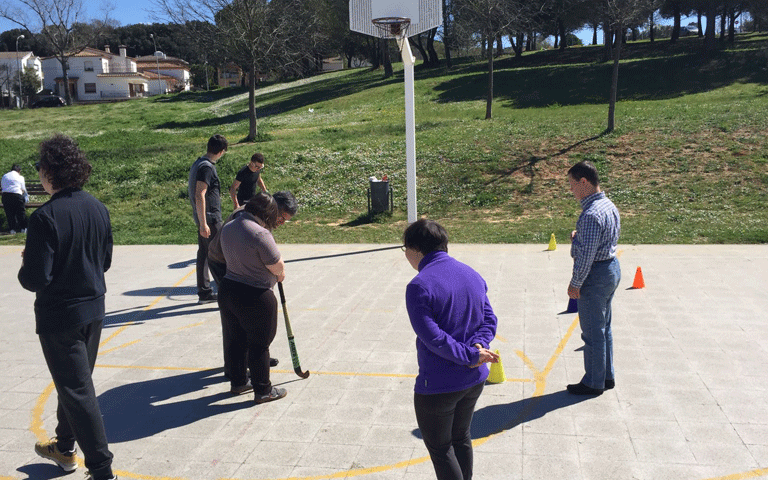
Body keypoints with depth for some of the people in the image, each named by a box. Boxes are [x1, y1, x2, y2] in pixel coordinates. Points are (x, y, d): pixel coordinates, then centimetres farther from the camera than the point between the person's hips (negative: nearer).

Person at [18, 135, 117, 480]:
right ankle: (64, 447, 43)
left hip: (59, 317, -7)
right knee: (75, 382, 23)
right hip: (93, 310, 7)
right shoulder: (98, 209, -1)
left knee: (78, 390, 3)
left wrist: (25, 267, -1)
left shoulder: (45, 217, -22)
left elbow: (36, 279, -21)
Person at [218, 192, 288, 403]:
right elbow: (278, 267, -17)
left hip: (227, 291, 8)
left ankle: (238, 381, 37)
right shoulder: (260, 234, -23)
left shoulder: (227, 228, 4)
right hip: (254, 298, -8)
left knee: (236, 340, 21)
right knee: (259, 345, 7)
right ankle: (263, 390, 19)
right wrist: (280, 273, 8)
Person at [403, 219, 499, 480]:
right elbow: (489, 319, 4)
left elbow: (433, 338, -25)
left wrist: (470, 355, -16)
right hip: (475, 379, 7)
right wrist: (478, 346, -11)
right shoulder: (472, 275, 4)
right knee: (461, 438, 26)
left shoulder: (419, 287, -20)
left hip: (438, 386, -7)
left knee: (440, 449, 12)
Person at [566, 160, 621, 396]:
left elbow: (586, 254, -24)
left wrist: (575, 284, -15)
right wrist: (578, 237, 4)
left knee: (593, 331, 3)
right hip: (612, 266, 10)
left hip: (596, 274, -10)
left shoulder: (591, 214, -25)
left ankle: (593, 382, 16)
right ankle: (607, 376, 31)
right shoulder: (609, 205, 7)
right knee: (604, 327, 20)